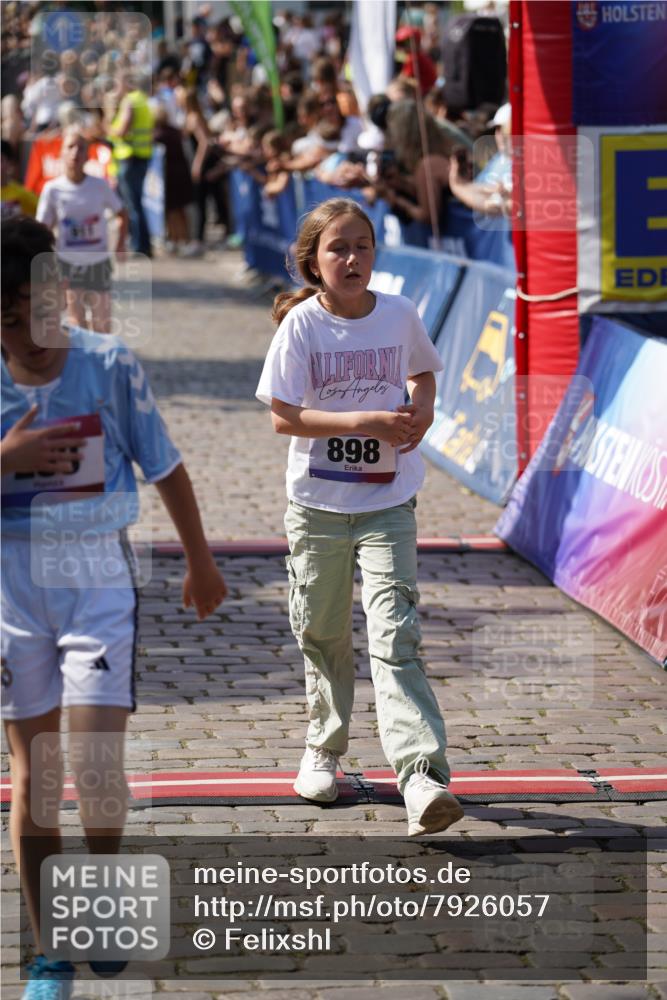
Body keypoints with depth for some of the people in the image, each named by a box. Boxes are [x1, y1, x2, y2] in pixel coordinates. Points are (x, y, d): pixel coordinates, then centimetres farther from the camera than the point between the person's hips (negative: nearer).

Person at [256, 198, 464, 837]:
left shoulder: (400, 316, 0)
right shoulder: (301, 324, -8)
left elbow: (422, 372, 21)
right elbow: (283, 417, -12)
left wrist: (423, 407, -2)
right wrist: (363, 421, -22)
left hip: (387, 503, 0)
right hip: (317, 503, 0)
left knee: (394, 637, -12)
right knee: (321, 635, 12)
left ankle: (421, 776, -20)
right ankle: (323, 749, 34)